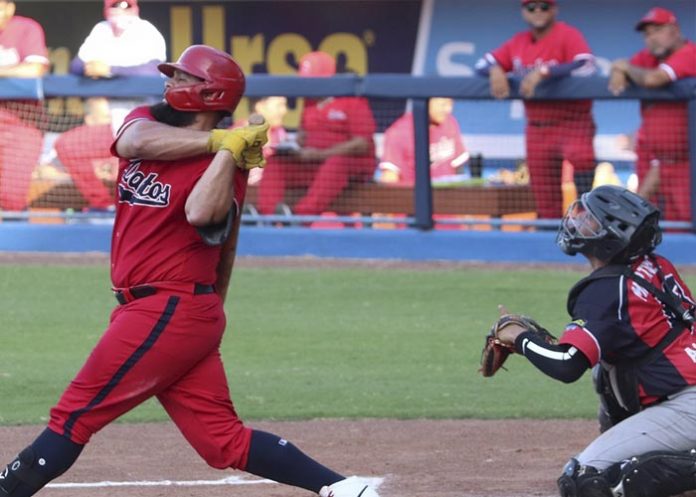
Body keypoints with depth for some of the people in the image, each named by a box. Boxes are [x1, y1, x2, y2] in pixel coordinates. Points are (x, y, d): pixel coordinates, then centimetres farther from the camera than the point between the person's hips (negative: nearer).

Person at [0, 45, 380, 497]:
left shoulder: (226, 165, -10)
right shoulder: (148, 121, 12)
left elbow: (201, 214, -31)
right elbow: (133, 141, -13)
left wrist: (230, 148, -25)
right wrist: (217, 138, -18)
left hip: (171, 311, -8)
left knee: (74, 417, -5)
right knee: (224, 440, 4)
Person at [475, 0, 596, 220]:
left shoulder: (568, 35, -8)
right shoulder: (518, 43, 10)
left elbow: (585, 67, -25)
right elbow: (482, 64, 12)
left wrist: (543, 72, -32)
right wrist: (495, 70, -13)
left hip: (572, 122, -6)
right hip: (537, 127, 6)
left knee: (581, 156, -38)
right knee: (546, 202, 7)